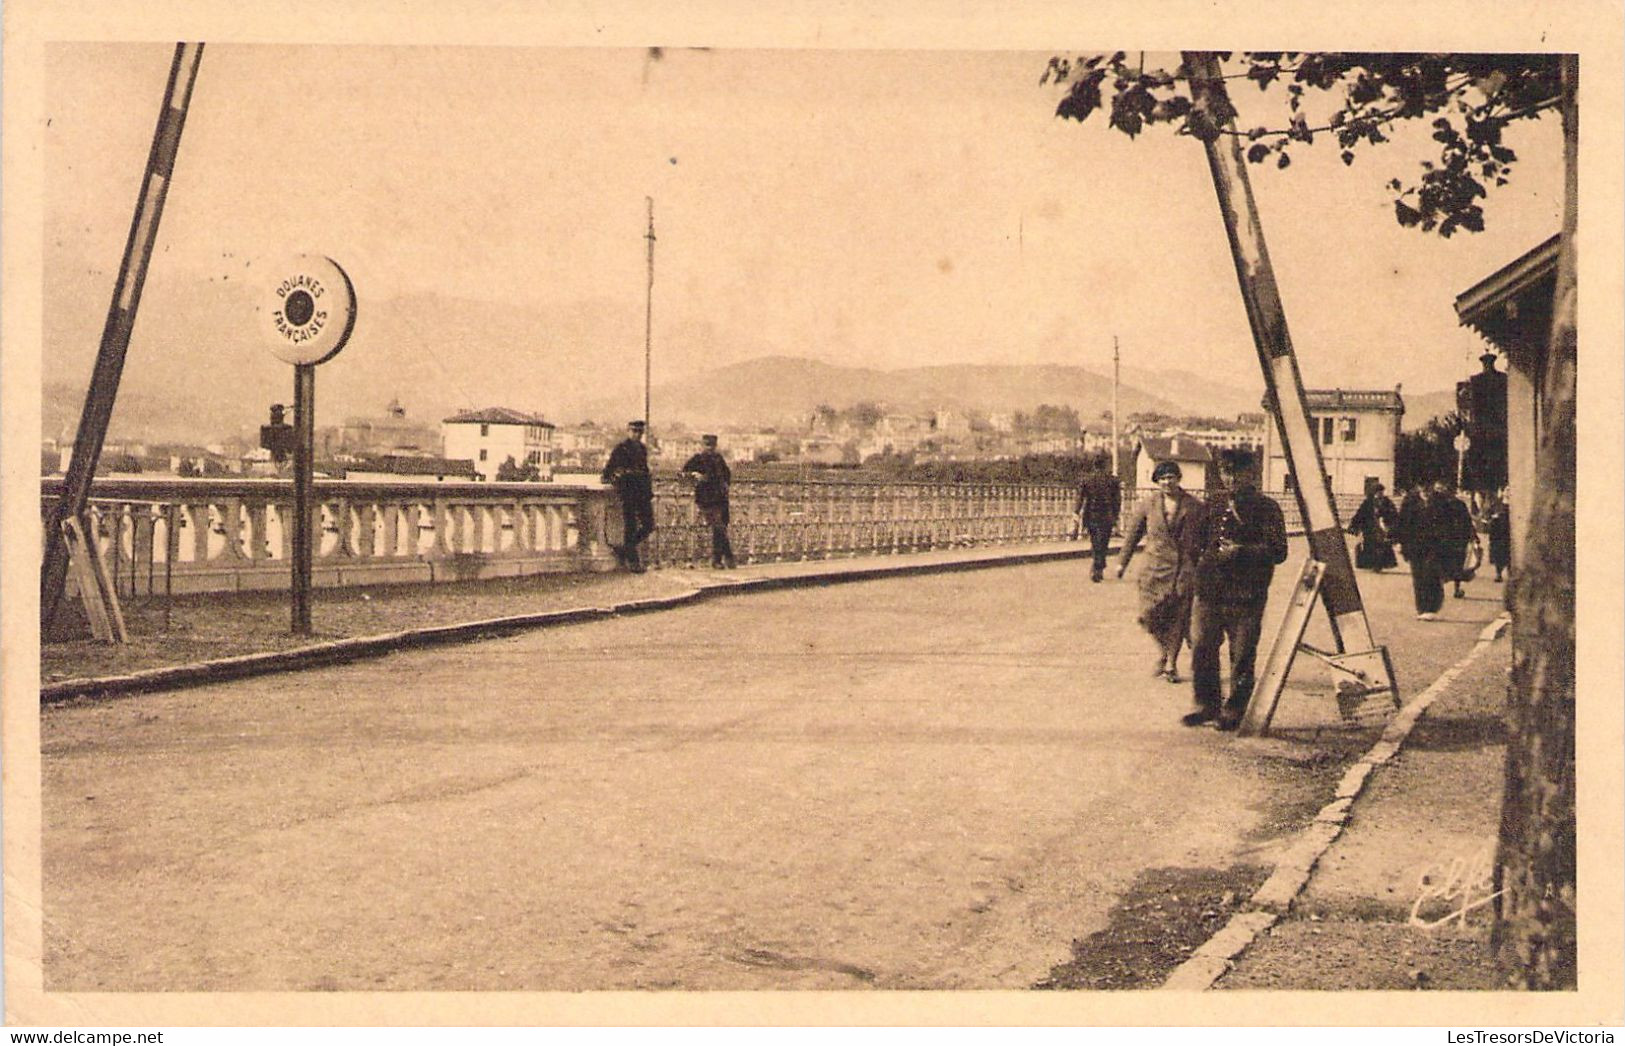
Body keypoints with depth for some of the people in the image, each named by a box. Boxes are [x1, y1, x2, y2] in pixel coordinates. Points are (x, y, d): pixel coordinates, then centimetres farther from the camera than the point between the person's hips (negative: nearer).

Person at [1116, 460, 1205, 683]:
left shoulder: (1194, 506, 4)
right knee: (1150, 614, -4)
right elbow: (1133, 532, 12)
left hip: (1185, 568, -1)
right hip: (1155, 567, 1)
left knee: (1178, 617, 0)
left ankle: (1171, 664, 11)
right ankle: (1162, 651, 23)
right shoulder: (1147, 504, 5)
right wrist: (1122, 561, 12)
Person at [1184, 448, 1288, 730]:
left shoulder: (1266, 508, -1)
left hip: (1246, 596, -4)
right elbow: (1200, 540, 26)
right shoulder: (1213, 504, 13)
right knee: (1201, 649, 1)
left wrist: (1240, 551, -17)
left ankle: (1233, 712, 12)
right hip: (1209, 590, 4)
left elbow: (1278, 552, -8)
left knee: (1242, 656, 0)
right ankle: (1207, 705, 16)